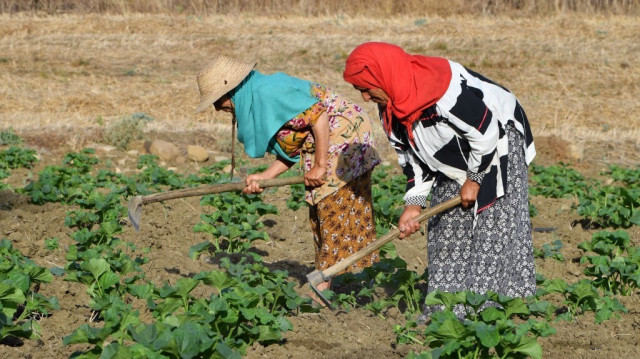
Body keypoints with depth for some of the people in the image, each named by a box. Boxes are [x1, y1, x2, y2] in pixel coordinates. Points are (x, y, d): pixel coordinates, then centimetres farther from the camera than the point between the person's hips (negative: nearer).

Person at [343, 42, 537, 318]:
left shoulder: (444, 88, -35)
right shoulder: (390, 110, -6)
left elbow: (485, 132, -28)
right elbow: (412, 157, 3)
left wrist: (474, 179, -17)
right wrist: (413, 203, -8)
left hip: (498, 148, -8)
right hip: (454, 167, 8)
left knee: (495, 230, -12)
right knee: (445, 231, 4)